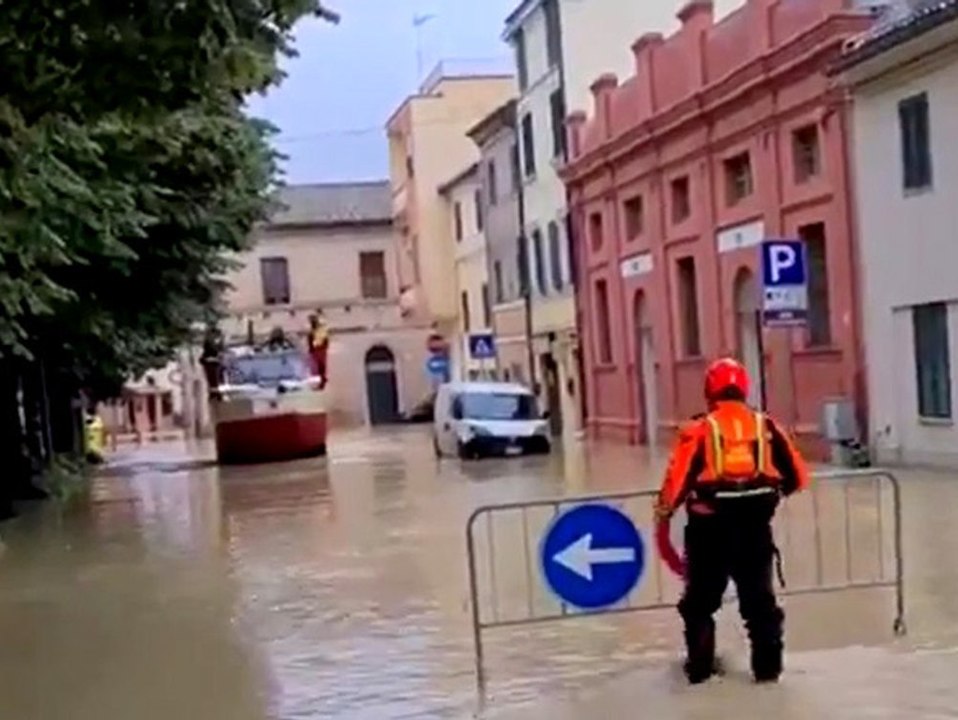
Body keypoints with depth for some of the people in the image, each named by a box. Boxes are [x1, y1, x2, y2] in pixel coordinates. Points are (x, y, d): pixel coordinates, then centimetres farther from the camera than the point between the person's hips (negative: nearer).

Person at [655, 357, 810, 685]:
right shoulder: (766, 426, 2)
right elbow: (798, 476, 7)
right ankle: (768, 665, 14)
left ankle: (699, 666, 18)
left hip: (709, 527, -2)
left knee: (700, 599, 15)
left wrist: (664, 511, 8)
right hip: (755, 525, 2)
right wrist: (774, 491, 27)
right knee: (760, 599, 15)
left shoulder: (698, 429, -7)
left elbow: (677, 479, -10)